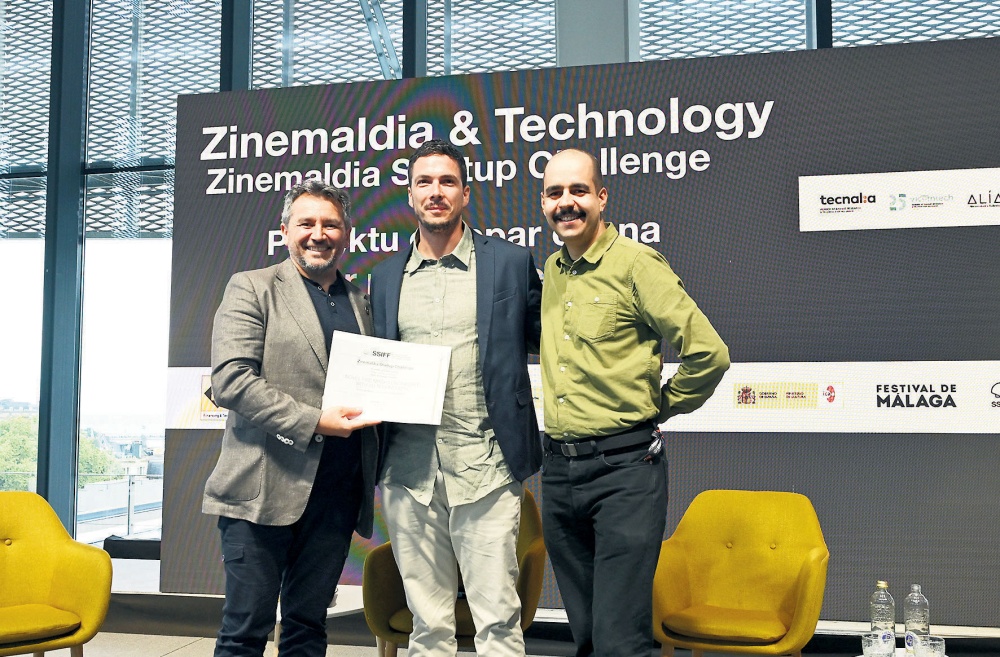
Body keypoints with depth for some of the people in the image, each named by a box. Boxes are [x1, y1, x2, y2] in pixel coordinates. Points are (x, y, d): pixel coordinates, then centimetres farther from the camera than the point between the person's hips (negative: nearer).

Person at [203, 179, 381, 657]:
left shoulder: (361, 301, 16)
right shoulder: (251, 289, 1)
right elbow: (230, 380, -11)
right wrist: (313, 422, -17)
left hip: (336, 492, 5)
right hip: (263, 490, -4)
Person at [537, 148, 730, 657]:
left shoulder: (636, 264, -9)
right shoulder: (551, 270, 11)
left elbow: (708, 353, -14)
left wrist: (658, 408, -2)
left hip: (623, 466, -7)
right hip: (558, 470, 7)